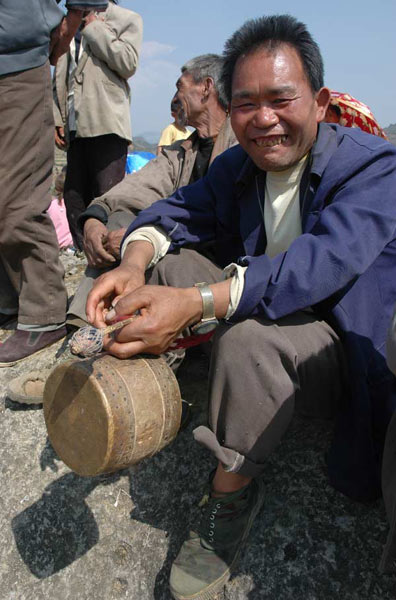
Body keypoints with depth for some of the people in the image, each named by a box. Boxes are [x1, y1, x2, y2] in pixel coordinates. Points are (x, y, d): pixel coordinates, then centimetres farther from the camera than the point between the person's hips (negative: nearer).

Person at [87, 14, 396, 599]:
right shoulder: (236, 166, 4)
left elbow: (325, 260, -33)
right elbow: (179, 209, 0)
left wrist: (196, 302, -46)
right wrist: (134, 262, -25)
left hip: (339, 349, -5)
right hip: (254, 308, 6)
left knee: (249, 335, -37)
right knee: (158, 259, -4)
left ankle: (233, 490, -15)